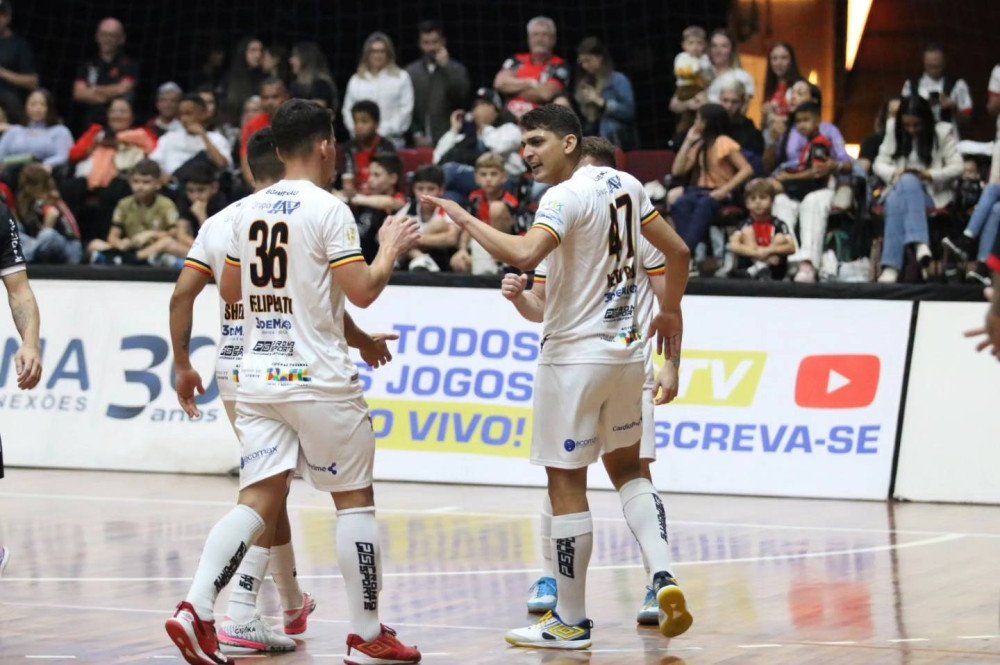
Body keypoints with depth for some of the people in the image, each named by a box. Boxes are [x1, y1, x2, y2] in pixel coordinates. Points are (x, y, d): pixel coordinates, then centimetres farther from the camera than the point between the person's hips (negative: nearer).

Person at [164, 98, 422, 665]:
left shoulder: (249, 210, 9)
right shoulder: (328, 209, -10)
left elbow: (230, 291, 20)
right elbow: (363, 290, -15)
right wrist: (391, 251, 3)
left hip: (259, 377, 6)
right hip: (319, 378, -6)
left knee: (259, 501, 3)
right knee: (355, 499, 7)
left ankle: (196, 609, -15)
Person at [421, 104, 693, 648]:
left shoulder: (565, 196, -17)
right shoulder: (624, 184, 7)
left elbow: (525, 254, -34)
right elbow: (677, 251, 14)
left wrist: (465, 220, -23)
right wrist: (669, 311, 28)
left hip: (575, 354, -8)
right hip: (626, 350, 8)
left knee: (566, 484, 1)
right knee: (626, 468, 21)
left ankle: (571, 621, 6)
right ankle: (663, 578, 2)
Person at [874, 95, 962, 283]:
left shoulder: (943, 132, 3)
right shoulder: (894, 131, 11)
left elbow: (956, 167, -2)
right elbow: (880, 163, 10)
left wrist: (929, 175, -18)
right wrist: (894, 174, -14)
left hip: (931, 193, -3)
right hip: (900, 189, 3)